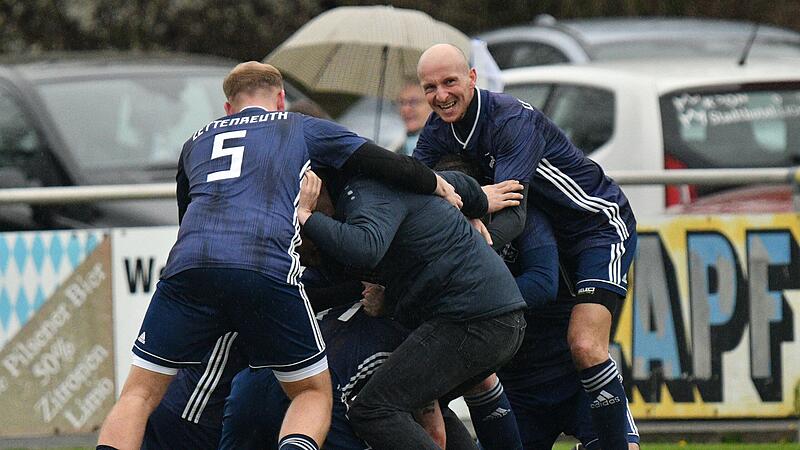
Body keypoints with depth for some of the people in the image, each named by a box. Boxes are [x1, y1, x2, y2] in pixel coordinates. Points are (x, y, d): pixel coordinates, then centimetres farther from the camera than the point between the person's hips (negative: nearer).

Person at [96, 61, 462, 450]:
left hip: (188, 264, 2)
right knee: (314, 393, 14)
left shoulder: (196, 142, 33)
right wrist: (440, 186, 40)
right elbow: (389, 166, 21)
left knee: (139, 394, 10)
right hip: (268, 268, -2)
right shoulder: (300, 128, 24)